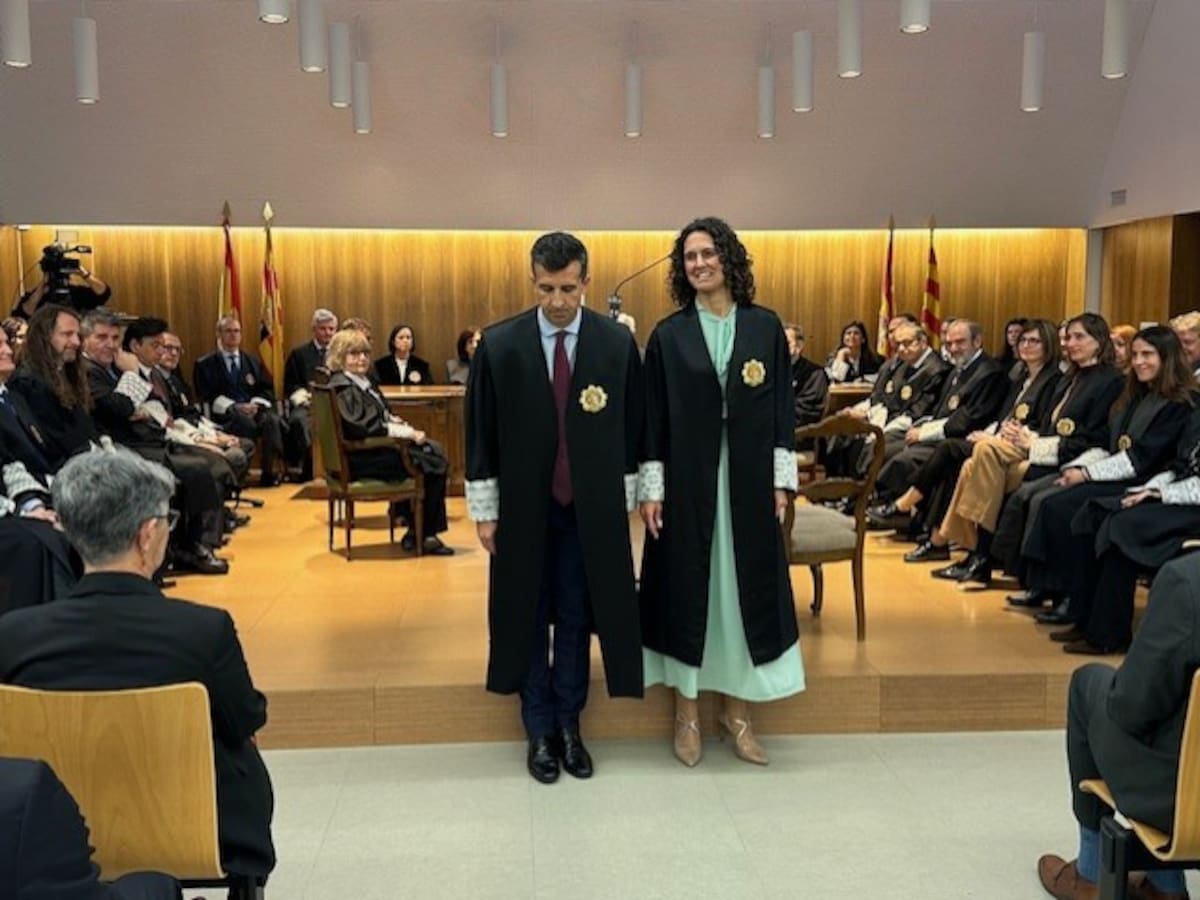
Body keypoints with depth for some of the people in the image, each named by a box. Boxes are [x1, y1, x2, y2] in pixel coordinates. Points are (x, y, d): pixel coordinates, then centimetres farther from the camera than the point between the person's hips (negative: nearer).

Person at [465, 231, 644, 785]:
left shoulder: (618, 343, -3)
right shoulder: (499, 344, -5)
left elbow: (631, 430, 3)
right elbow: (481, 432, -2)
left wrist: (623, 502, 3)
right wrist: (484, 510, -2)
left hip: (590, 509, 1)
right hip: (523, 508, 0)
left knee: (576, 620, 10)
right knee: (527, 620, 9)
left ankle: (569, 726, 25)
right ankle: (540, 732, 23)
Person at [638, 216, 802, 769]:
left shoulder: (765, 327, 3)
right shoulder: (668, 334, 0)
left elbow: (782, 406, 4)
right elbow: (653, 416, -1)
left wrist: (780, 479, -1)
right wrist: (651, 487, -6)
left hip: (748, 478, 1)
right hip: (686, 478, -1)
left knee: (746, 585, 6)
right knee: (686, 587, 4)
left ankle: (737, 709, 21)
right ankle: (686, 710, 18)